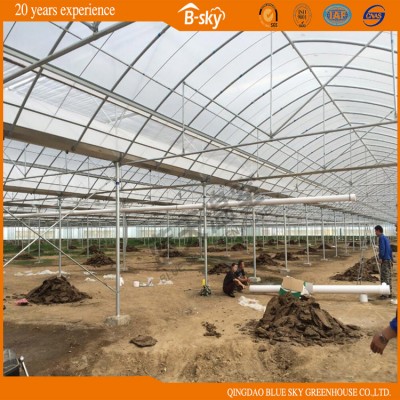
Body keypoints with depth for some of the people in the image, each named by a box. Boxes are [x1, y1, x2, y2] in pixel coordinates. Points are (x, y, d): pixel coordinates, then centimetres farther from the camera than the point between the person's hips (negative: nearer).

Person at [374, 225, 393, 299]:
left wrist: (380, 258, -21)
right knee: (388, 277, 13)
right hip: (389, 259, 9)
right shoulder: (386, 238, 18)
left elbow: (382, 248, -20)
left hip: (385, 260, -9)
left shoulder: (381, 238, -9)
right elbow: (389, 249, 20)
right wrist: (391, 259, 22)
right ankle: (389, 292, 18)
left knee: (384, 277, -7)